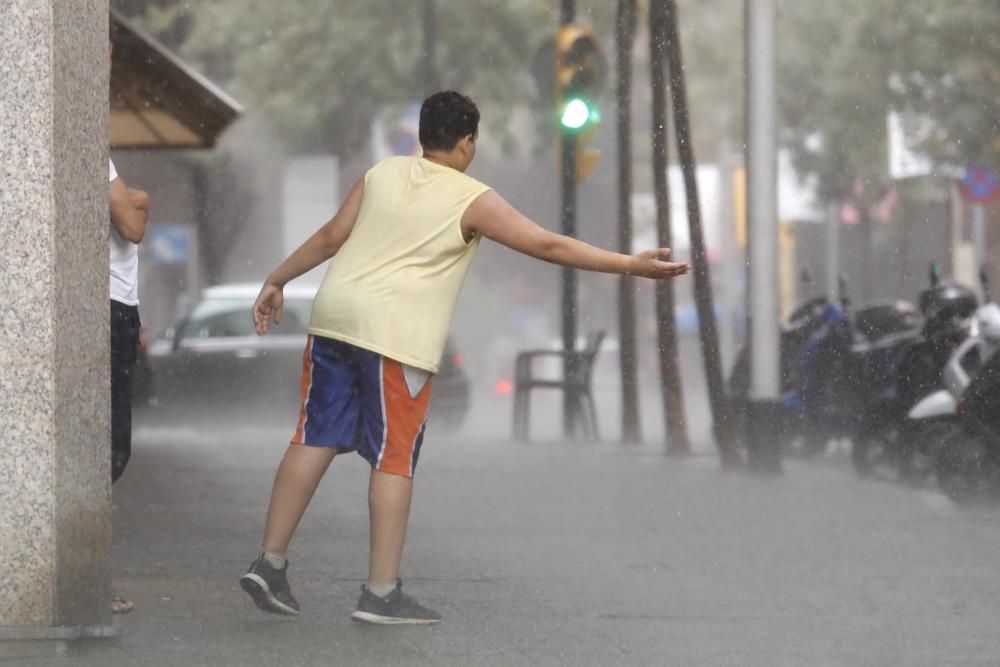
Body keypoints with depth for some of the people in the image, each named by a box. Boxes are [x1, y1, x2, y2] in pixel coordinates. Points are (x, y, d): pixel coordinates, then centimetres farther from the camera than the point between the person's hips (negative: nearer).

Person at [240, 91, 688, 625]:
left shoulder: (383, 174, 11)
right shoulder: (472, 200, -3)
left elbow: (331, 238, 13)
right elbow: (549, 246, -4)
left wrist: (277, 280, 24)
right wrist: (631, 265, 0)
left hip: (334, 319, 6)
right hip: (397, 338, -6)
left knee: (314, 440, 9)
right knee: (394, 460, 0)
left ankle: (269, 564, 7)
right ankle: (382, 593, 0)